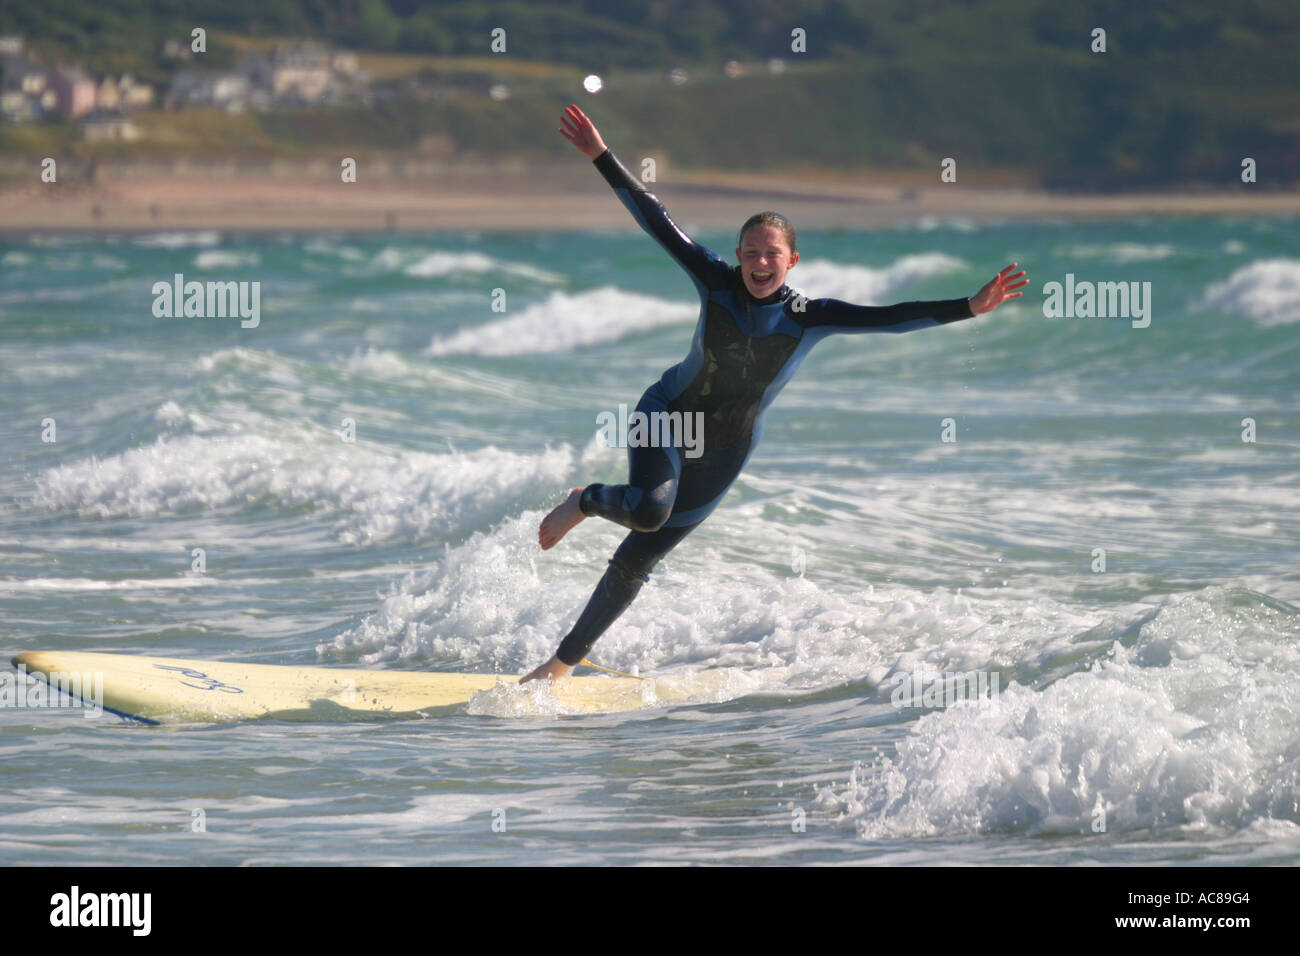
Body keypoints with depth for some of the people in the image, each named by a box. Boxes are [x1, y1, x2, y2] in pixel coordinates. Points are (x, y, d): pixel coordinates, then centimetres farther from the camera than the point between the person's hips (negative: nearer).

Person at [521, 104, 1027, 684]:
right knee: (650, 509, -32)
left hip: (723, 453, 1)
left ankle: (565, 661, 18)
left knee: (638, 561, 4)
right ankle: (585, 502, 3)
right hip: (667, 417, -1)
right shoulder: (716, 282, -14)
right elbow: (657, 222, -12)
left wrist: (971, 308, -31)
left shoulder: (810, 318, -13)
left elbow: (891, 318, -19)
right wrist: (601, 157, -16)